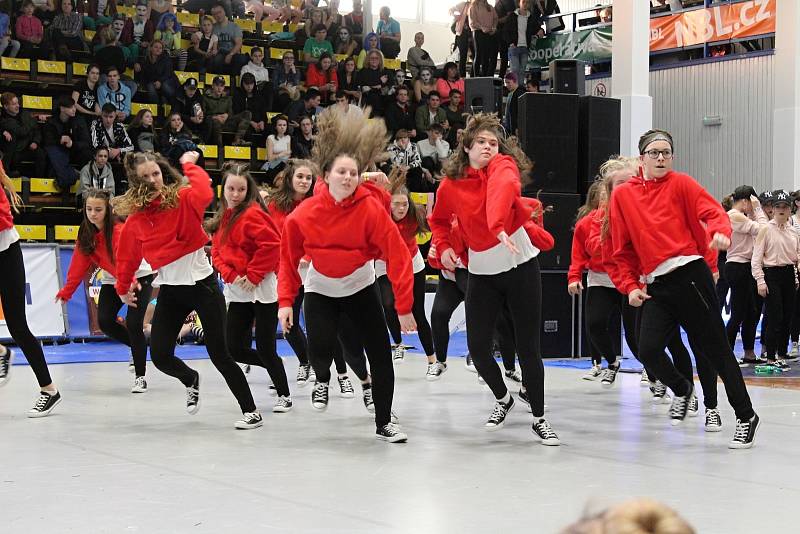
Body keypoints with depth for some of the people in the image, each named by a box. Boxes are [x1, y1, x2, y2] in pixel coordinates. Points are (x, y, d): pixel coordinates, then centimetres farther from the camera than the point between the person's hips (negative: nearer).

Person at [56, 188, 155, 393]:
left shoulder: (119, 229, -27)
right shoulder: (86, 234, -7)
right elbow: (79, 265, -4)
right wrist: (65, 293, -10)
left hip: (139, 277, -6)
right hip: (112, 281, 6)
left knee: (133, 323, -18)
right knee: (104, 322, -10)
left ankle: (140, 377, -3)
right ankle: (138, 346, 19)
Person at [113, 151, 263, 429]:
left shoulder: (183, 200, -8)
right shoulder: (135, 217, 1)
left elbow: (205, 194, -32)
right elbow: (127, 256, 15)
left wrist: (190, 164, -17)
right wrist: (123, 288, 25)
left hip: (202, 284, -4)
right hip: (170, 289, 4)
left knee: (219, 353, -6)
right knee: (160, 356, -2)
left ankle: (251, 411, 7)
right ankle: (191, 380, 34)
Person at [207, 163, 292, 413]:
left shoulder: (253, 213, -12)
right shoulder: (222, 217, 12)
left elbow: (272, 245, -21)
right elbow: (217, 252, 11)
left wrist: (252, 275, -17)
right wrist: (230, 275, -7)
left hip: (262, 289, -7)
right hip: (237, 291, 7)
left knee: (265, 348, -3)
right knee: (234, 349, 4)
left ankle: (284, 396, 16)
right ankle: (275, 367, 30)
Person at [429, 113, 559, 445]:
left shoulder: (503, 165, -12)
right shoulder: (450, 185, -2)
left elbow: (504, 188, -36)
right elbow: (438, 220, 18)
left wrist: (499, 226, -55)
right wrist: (443, 247, -1)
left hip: (520, 266, -3)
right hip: (481, 273, 3)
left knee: (528, 346, -1)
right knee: (477, 346, -1)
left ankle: (539, 418, 15)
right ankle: (503, 398, 29)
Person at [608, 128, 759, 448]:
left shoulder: (681, 184, 4)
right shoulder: (622, 196, 13)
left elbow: (712, 211, -8)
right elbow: (622, 248, 15)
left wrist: (720, 232, -29)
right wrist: (629, 285, 7)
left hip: (689, 274, -3)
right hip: (656, 286, 4)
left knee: (715, 347, -1)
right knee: (648, 350, -9)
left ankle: (746, 416, 13)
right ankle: (681, 390, 24)